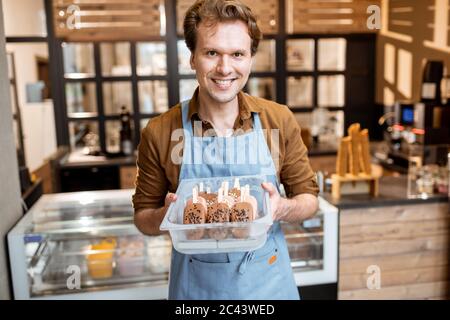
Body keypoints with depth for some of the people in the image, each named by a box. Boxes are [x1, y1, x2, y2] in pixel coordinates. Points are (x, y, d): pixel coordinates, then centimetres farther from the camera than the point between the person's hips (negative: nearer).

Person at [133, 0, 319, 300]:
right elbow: (143, 218, 0)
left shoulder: (280, 120, -8)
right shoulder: (159, 132, -11)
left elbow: (308, 198, 1)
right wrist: (167, 215, -22)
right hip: (195, 284, -1)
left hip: (269, 279, 1)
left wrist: (283, 208, -20)